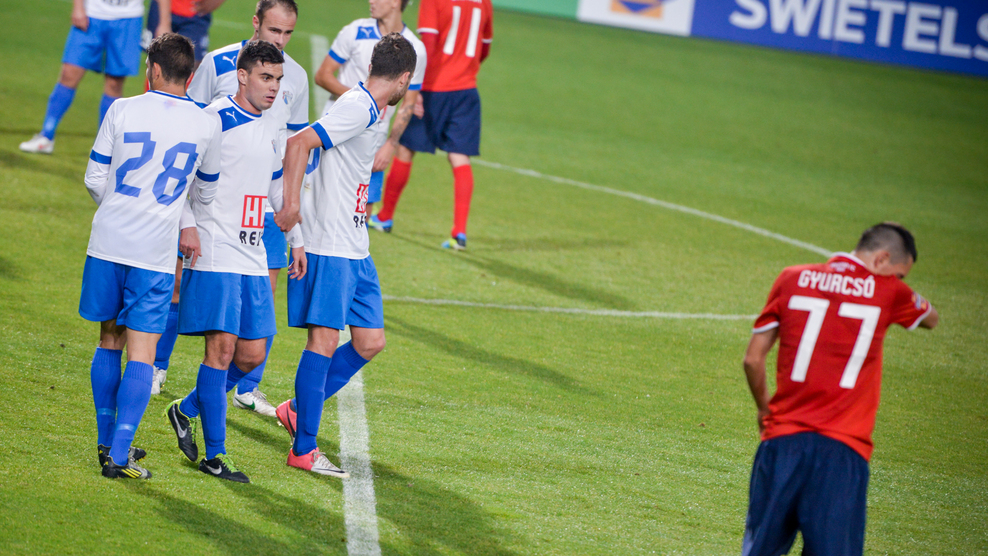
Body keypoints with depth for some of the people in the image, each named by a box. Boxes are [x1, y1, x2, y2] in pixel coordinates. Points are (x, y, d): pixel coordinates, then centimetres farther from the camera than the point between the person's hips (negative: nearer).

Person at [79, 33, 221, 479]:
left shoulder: (122, 111, -2)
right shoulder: (206, 125, 0)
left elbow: (94, 179, 3)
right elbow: (206, 192, 14)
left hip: (108, 242, 1)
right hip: (156, 253, -1)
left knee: (110, 340, 15)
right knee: (141, 352, 0)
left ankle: (107, 442, 22)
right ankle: (119, 454, -8)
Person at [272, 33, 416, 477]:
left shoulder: (368, 110, 15)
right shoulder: (358, 108, -15)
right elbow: (299, 143, -24)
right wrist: (292, 204, -28)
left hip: (354, 249, 10)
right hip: (329, 246, -10)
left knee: (370, 342, 8)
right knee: (325, 340, -8)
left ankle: (299, 410, 21)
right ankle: (304, 450, -4)